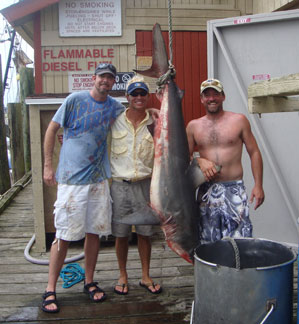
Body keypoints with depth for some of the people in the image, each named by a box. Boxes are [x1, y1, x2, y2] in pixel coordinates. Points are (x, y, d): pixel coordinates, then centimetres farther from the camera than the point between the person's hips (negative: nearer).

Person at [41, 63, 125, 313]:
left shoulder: (115, 107, 8)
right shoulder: (75, 100, -4)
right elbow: (52, 129, 0)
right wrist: (48, 165, -3)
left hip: (99, 179, 4)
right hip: (71, 178, -4)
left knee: (94, 232, 11)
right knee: (64, 235, -2)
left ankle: (89, 282, 28)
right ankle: (50, 290, 14)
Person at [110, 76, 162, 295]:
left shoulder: (155, 123, 1)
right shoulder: (116, 121, 1)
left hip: (145, 184, 1)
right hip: (120, 184, 0)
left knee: (145, 233, 11)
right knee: (121, 234, 9)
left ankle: (146, 277, 27)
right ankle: (123, 276, 28)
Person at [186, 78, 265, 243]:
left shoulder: (239, 120, 3)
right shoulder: (193, 126, 9)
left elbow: (254, 152, 4)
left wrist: (258, 185, -2)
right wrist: (200, 161, -10)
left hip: (234, 189, -2)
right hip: (206, 191, 2)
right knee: (208, 243, 8)